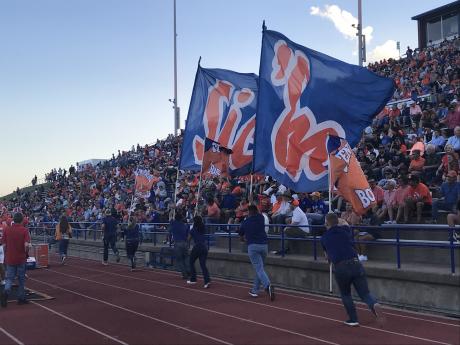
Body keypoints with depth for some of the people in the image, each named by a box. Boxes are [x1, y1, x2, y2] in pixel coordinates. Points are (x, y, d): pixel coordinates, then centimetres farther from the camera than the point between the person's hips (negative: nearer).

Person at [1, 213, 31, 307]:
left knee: (9, 278, 7)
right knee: (21, 279, 11)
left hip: (9, 259, 2)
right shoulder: (24, 230, -9)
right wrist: (26, 253, -1)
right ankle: (21, 298, 17)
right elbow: (26, 245, -19)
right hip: (21, 259, -2)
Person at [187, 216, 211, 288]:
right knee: (203, 264, 1)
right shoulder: (203, 228, 10)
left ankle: (193, 279, 19)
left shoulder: (193, 229, -2)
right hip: (204, 247, 4)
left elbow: (189, 239, 8)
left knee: (191, 262, 17)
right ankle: (207, 280, -16)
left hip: (197, 246, -4)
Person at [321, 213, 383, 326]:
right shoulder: (346, 230, 14)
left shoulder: (324, 237, 14)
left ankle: (353, 319, 17)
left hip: (340, 268, -1)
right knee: (365, 293, 3)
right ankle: (374, 304, -26)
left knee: (345, 295, 21)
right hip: (355, 264, 1)